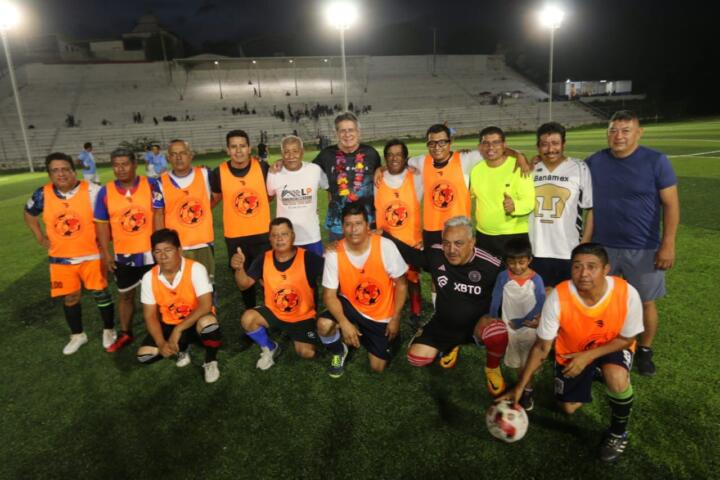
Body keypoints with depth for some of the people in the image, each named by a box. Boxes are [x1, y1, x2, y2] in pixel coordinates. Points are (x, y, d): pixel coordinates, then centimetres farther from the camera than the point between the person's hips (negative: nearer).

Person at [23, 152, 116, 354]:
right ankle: (77, 335, 31)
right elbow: (29, 214, 17)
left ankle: (109, 331, 24)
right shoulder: (43, 194, -4)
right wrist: (40, 238, 9)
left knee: (100, 293, 6)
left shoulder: (92, 191, -14)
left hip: (91, 255, -3)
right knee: (69, 297, 12)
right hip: (61, 258, 3)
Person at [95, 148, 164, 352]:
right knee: (126, 295, 17)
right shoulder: (105, 192, -3)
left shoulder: (151, 185, -9)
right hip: (123, 254, 2)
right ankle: (125, 334, 34)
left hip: (150, 251, -2)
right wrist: (106, 253, -1)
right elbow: (102, 224, 2)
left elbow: (158, 214, -10)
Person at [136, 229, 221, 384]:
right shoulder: (149, 278, -9)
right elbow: (150, 316, -4)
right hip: (169, 325, 4)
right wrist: (162, 343, -18)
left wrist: (178, 330, -31)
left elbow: (205, 305, -28)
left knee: (208, 322, -38)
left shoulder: (195, 269, -22)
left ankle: (210, 362, -8)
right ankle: (182, 350, 13)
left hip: (195, 323, -4)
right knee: (144, 355, -16)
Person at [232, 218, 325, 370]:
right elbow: (244, 285, -9)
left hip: (303, 316, -3)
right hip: (274, 312, 3)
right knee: (247, 318, -23)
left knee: (307, 352, -18)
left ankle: (295, 335, 20)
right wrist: (239, 268, -30)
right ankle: (269, 348, 7)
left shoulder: (308, 258, -21)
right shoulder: (264, 260, -9)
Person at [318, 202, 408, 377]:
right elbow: (329, 294, -15)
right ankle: (339, 352, 6)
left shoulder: (385, 246, -23)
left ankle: (363, 335, 33)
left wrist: (395, 318, -12)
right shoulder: (334, 253, -19)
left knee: (377, 367, 1)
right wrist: (344, 323, -29)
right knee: (324, 325, -30)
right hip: (351, 306, 0)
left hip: (382, 316, 0)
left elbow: (401, 284, -11)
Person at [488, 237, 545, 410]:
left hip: (529, 328, -2)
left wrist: (519, 322, -16)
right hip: (508, 328, 2)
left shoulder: (536, 279, -17)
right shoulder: (503, 277, -14)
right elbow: (495, 301, -7)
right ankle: (522, 388, 37)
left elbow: (540, 305, -15)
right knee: (516, 363, 18)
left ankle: (527, 391, 31)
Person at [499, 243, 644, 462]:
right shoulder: (558, 297, -33)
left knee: (617, 379, -33)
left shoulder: (627, 294, -32)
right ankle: (591, 377, 39)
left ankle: (618, 433, -2)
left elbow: (627, 339, -14)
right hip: (571, 351, 1)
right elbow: (542, 347, -22)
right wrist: (519, 387, -25)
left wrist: (589, 356, -28)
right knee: (568, 408, 6)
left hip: (612, 347, -1)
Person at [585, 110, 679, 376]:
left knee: (646, 302, 10)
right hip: (602, 247, 2)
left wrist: (668, 244, -12)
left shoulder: (656, 161, -7)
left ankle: (644, 351, 31)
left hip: (644, 249, -2)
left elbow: (671, 204, -7)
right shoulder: (594, 163, 0)